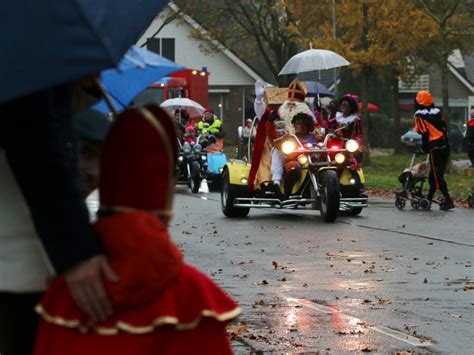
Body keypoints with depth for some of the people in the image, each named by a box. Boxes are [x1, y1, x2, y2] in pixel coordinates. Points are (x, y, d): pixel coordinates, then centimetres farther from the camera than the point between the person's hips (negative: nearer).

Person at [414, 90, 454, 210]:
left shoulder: (420, 116, -7)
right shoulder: (438, 112, 13)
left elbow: (424, 133, -9)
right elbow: (444, 127, 15)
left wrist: (424, 149, 2)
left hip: (435, 148, -7)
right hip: (445, 146, 7)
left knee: (437, 176, -4)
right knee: (434, 174, 16)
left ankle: (448, 200, -12)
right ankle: (429, 199, 24)